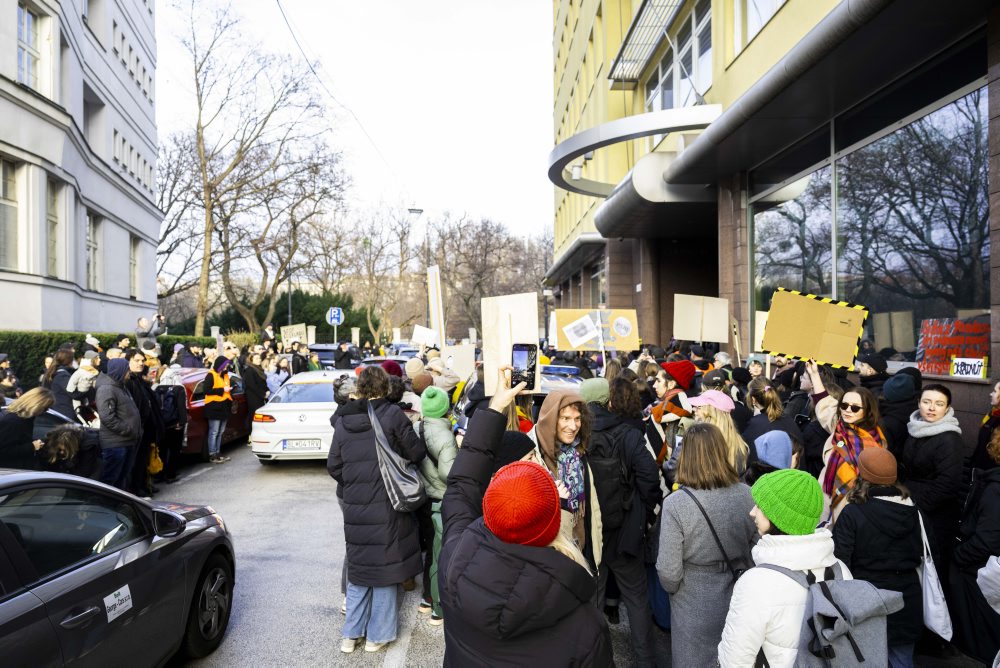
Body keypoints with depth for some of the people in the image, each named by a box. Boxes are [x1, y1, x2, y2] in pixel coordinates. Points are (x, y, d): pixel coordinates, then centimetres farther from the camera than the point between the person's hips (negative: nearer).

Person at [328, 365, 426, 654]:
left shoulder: (343, 420, 2)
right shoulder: (392, 414, -12)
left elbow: (333, 465, 6)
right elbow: (416, 453, -7)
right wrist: (412, 432, 13)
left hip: (354, 505, 4)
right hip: (386, 505, -4)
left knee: (358, 566, 19)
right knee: (384, 565, 10)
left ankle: (351, 634, 26)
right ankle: (377, 635, 21)